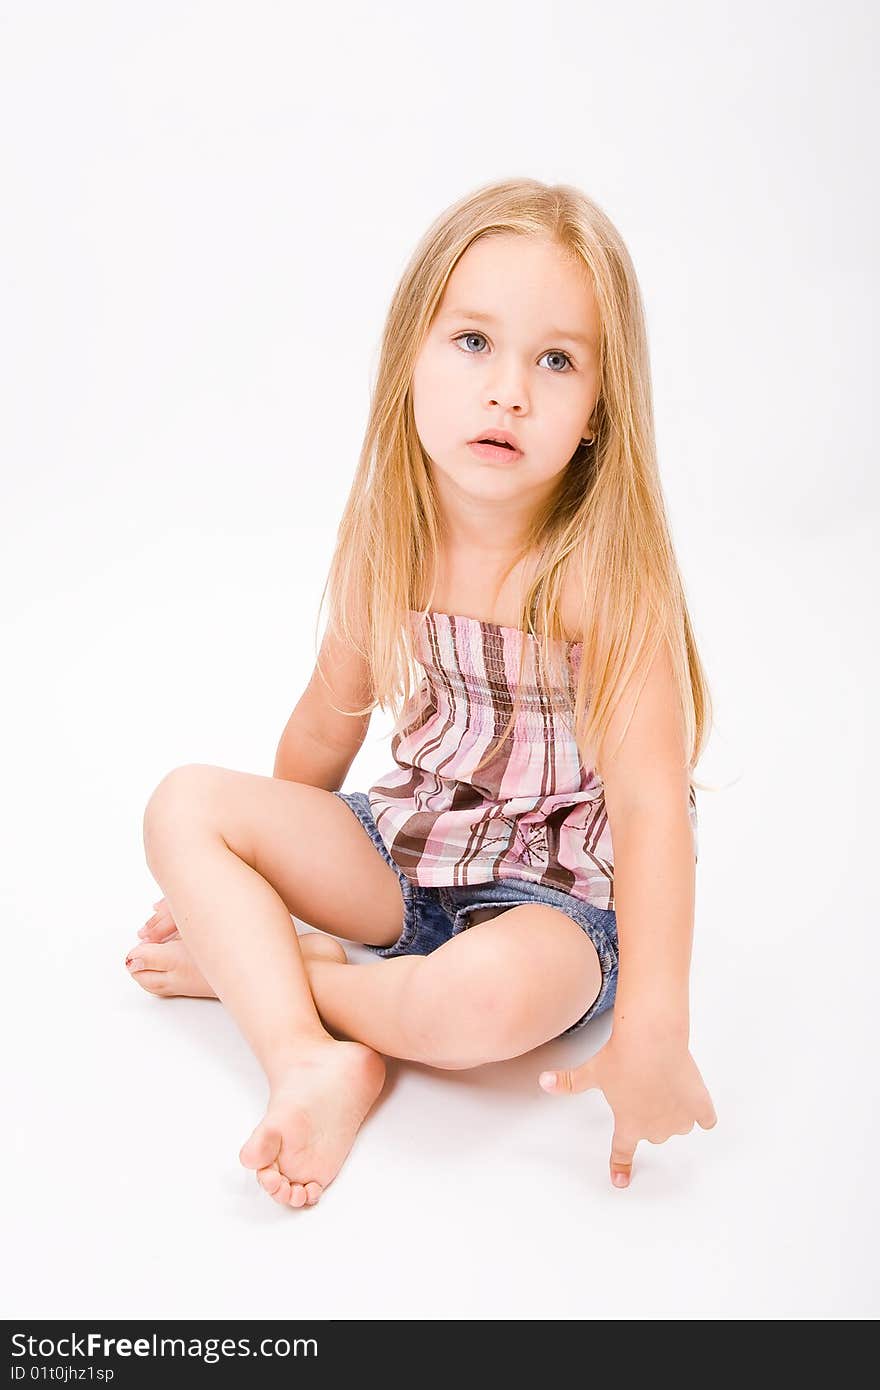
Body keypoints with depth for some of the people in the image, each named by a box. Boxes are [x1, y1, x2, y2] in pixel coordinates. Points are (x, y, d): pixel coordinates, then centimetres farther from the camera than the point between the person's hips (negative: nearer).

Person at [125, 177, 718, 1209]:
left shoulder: (606, 573, -24)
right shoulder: (383, 541, -7)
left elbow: (650, 805, -30)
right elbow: (328, 725, 6)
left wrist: (650, 1033, -36)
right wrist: (273, 871, 18)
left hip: (559, 896, -5)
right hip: (405, 849, 5)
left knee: (487, 993, -38)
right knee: (183, 803, -7)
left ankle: (246, 963, -10)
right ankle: (312, 1060, -22)